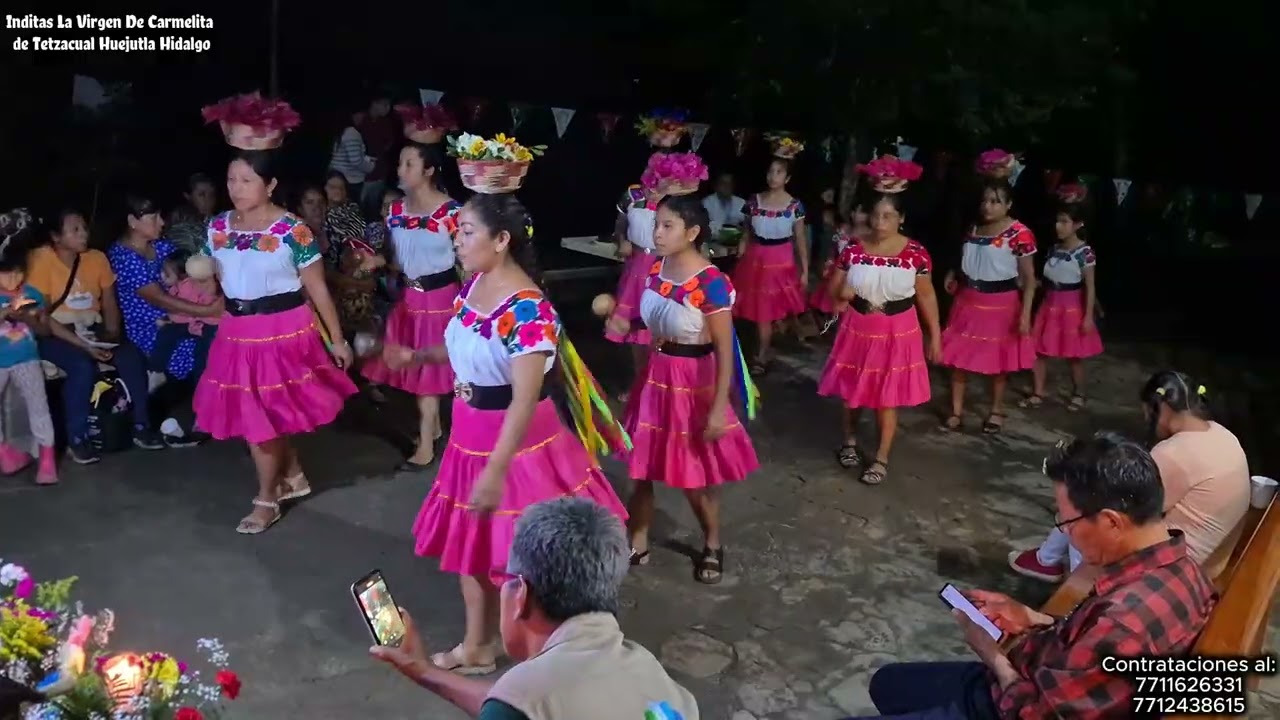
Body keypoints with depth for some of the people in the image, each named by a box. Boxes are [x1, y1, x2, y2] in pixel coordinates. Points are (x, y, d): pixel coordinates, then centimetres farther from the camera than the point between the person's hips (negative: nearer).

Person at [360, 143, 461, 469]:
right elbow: (399, 256, 11)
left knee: (429, 369, 2)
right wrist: (378, 259, -9)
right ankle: (434, 427, 33)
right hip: (409, 296, 6)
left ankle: (426, 446, 13)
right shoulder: (396, 210, 2)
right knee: (417, 368, 14)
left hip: (440, 296, -6)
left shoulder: (451, 211, -16)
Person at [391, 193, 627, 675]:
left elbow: (525, 400, -29)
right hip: (471, 437, 9)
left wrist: (495, 471, -31)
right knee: (468, 543, 19)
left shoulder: (528, 310, -27)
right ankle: (476, 649, 38)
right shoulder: (473, 287, 1)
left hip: (517, 442, -9)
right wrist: (416, 356, 13)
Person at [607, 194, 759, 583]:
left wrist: (719, 408, -20)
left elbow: (724, 350, -19)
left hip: (693, 382, -6)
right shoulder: (655, 269, -2)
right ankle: (638, 545, 33)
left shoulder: (711, 283, -22)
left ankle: (713, 546, 37)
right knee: (640, 467, 14)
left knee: (695, 476, 10)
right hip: (654, 376, 6)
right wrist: (625, 324, 0)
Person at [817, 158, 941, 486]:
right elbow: (832, 289, 3)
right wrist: (841, 292, -19)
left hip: (897, 332, -2)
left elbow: (926, 295, -3)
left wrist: (934, 334, 0)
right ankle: (850, 441, 41)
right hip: (858, 329, 2)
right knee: (851, 391, 16)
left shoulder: (916, 253, -12)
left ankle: (881, 458, 21)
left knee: (887, 398, 6)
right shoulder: (853, 249, -8)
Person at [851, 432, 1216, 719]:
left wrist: (995, 657, -10)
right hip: (1037, 685, 10)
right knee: (887, 681, 24)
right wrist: (1032, 619, 4)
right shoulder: (1170, 565, -7)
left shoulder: (1129, 620, -38)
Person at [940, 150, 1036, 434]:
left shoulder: (1019, 233, -15)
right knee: (959, 357, 6)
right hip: (969, 301, 5)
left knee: (998, 360, 10)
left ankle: (997, 411, 28)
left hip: (1001, 304, -5)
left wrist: (1025, 313, -20)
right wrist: (954, 275, 4)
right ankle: (956, 411, 17)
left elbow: (1029, 278, -14)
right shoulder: (973, 227, 4)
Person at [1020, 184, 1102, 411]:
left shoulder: (1084, 252, -15)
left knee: (1073, 356, 8)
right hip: (1050, 306, 6)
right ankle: (1038, 394, 18)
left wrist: (1088, 316, -16)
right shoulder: (1054, 249, 4)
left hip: (1072, 308, -6)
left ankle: (1078, 394, 26)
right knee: (1038, 350, 6)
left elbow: (1090, 287, -14)